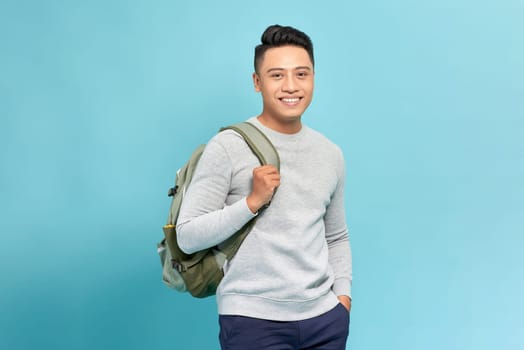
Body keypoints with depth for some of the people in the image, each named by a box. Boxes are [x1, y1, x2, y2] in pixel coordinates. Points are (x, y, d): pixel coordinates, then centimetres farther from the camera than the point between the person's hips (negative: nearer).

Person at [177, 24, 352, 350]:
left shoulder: (331, 155, 7)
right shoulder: (228, 147, -8)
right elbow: (187, 237, -11)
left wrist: (343, 294, 4)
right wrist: (252, 201, -18)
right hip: (253, 319, -4)